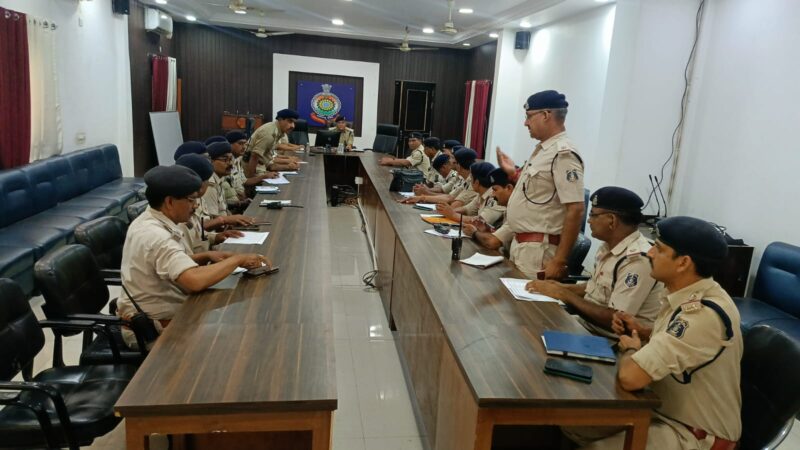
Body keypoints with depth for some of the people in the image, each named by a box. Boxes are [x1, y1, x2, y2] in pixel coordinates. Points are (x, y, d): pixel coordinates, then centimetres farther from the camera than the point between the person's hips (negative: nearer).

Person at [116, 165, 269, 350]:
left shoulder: (151, 221, 2)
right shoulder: (155, 236, -28)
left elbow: (178, 264, 14)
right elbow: (196, 280, -39)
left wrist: (207, 256, -3)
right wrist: (237, 259, -26)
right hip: (151, 330, -9)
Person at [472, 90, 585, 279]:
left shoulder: (563, 154, -18)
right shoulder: (542, 149, 12)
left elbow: (575, 210, -23)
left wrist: (559, 261, -25)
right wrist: (513, 172, 15)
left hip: (537, 249, -9)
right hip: (519, 243, 9)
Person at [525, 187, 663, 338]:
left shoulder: (637, 260, -24)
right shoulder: (609, 246, 4)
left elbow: (615, 320, -25)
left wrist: (564, 295, -17)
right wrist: (561, 287, 2)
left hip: (614, 342, -8)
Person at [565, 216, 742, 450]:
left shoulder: (705, 313, -31)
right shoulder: (688, 295, -1)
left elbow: (630, 377, -35)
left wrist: (630, 349, -12)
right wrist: (642, 332, 0)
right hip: (665, 409, 9)